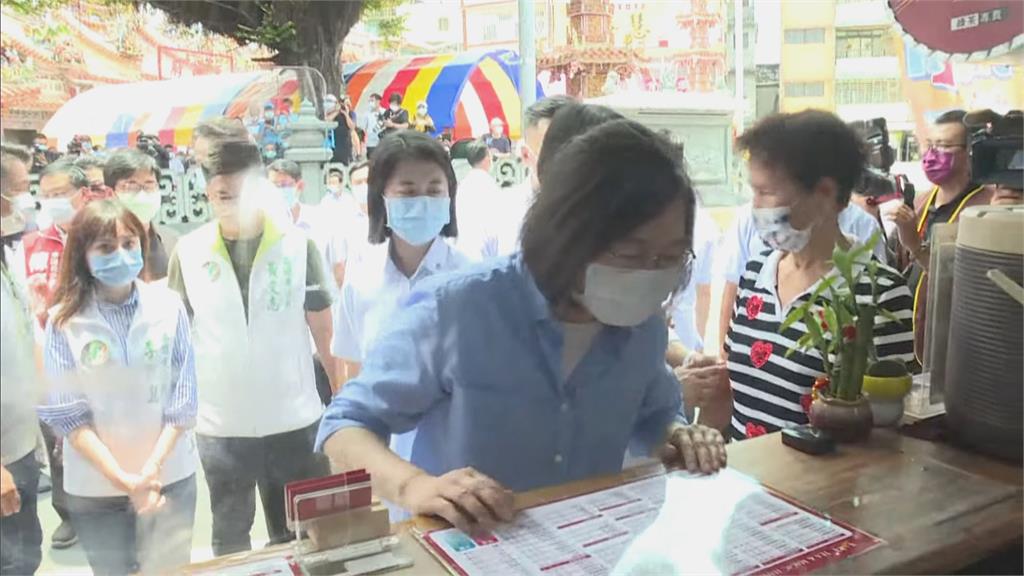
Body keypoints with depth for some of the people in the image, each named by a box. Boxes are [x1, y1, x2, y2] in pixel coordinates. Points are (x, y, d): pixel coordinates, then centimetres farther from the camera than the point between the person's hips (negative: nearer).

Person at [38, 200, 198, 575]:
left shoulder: (169, 306, -6)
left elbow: (183, 400, -5)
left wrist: (151, 471, -12)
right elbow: (66, 413, -9)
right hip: (94, 486, 0)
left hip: (170, 475, 1)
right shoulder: (64, 320, -8)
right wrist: (123, 479, -14)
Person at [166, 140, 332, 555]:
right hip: (219, 423, 1)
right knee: (230, 537, 21)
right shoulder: (188, 252, -4)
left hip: (294, 419, -1)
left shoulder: (298, 245, -7)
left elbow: (322, 326, -1)